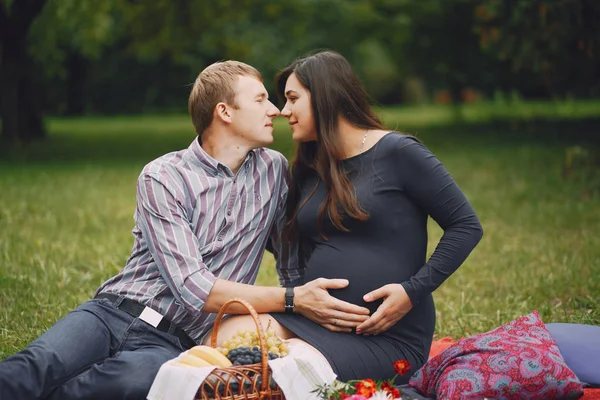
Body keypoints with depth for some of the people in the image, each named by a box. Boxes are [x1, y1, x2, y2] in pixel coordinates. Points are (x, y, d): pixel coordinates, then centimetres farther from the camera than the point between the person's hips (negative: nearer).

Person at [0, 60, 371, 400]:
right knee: (40, 364, -36)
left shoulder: (274, 170, 10)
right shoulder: (162, 177, -3)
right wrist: (290, 300, -16)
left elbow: (294, 266, 21)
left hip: (171, 343, 1)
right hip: (113, 313, -1)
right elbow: (195, 290, -12)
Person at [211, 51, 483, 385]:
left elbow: (467, 226, -5)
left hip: (388, 335, -6)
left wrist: (413, 291, -15)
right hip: (316, 319, 6)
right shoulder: (309, 170, 17)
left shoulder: (397, 153, -4)